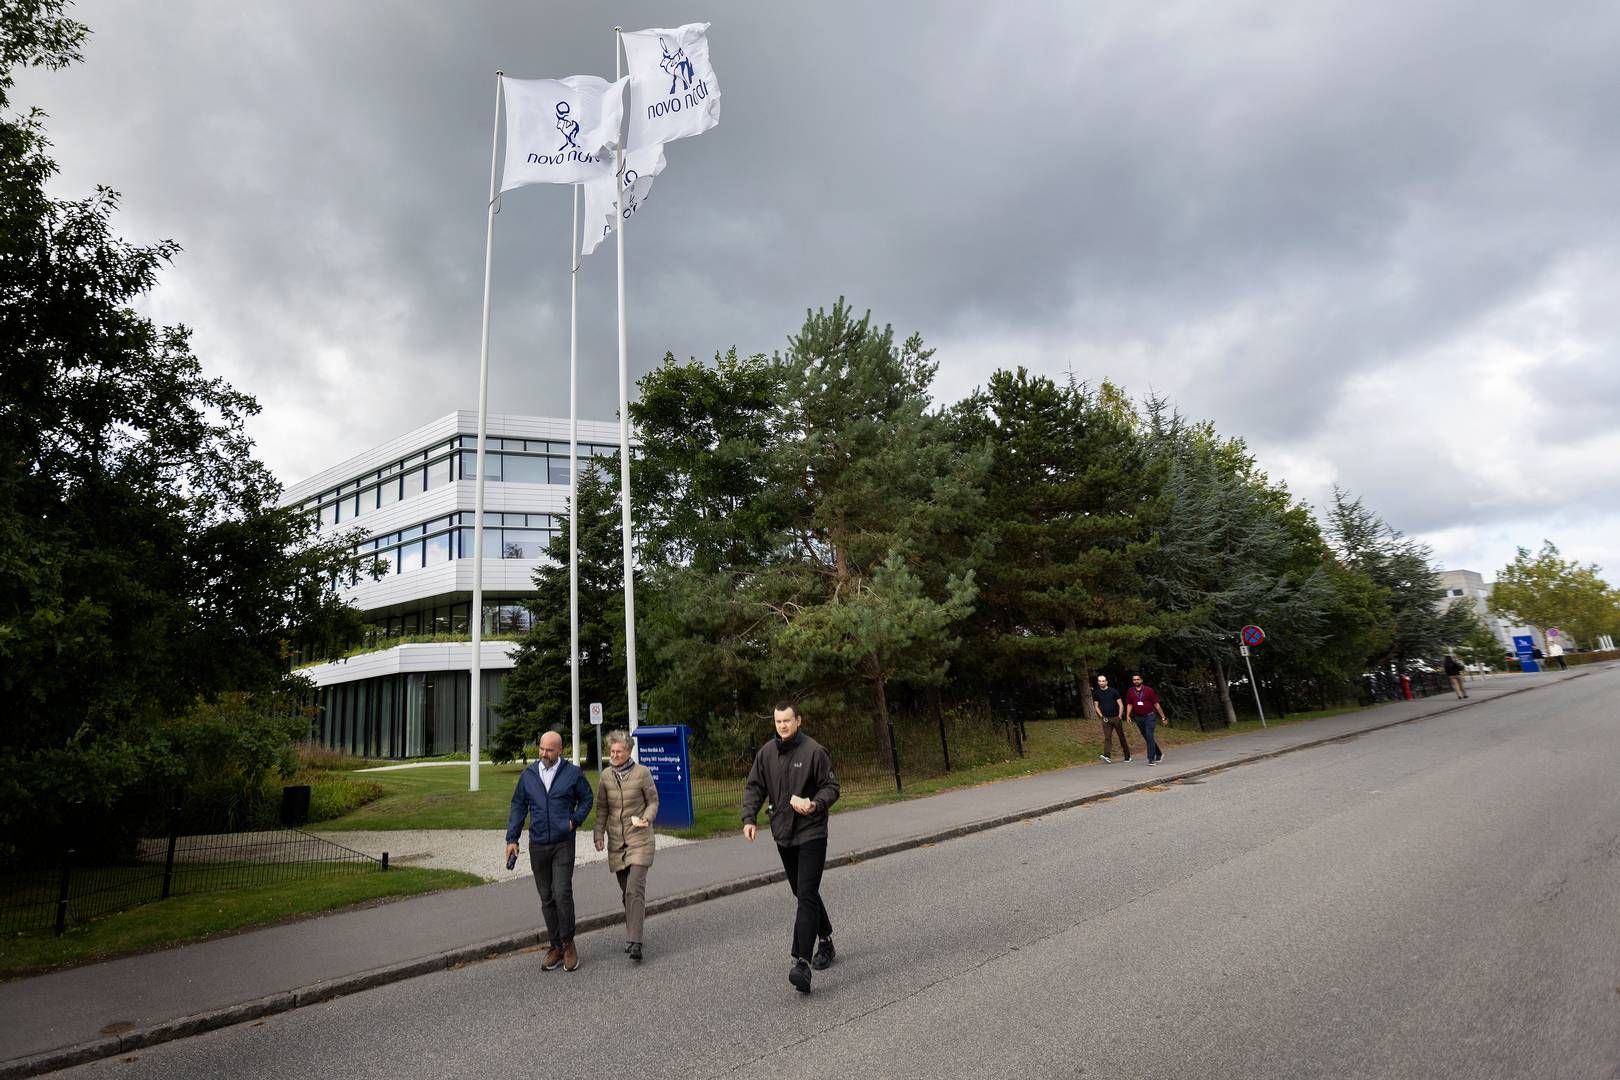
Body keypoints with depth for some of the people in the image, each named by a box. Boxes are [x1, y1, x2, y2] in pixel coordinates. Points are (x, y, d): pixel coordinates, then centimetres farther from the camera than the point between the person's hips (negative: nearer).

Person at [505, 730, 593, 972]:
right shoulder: (528, 776, 5)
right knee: (547, 898, 9)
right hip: (537, 845, 3)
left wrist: (575, 820, -6)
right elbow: (518, 807, 10)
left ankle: (568, 944, 7)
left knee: (562, 893, -11)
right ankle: (555, 947, 20)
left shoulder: (573, 773, -2)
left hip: (563, 844, -3)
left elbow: (587, 798, 8)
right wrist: (512, 838, 5)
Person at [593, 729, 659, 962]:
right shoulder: (606, 775, 4)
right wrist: (599, 834, 3)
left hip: (639, 839, -4)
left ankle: (634, 942, -13)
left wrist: (646, 819, -17)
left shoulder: (642, 772, -7)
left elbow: (653, 801, 0)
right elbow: (602, 807, 11)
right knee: (626, 891, 11)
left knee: (635, 889, -14)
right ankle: (632, 935, 25)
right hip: (616, 841, 4)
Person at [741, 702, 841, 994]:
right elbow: (753, 787, 8)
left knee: (807, 896, -11)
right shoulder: (766, 752, 4)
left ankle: (801, 961, -13)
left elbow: (831, 786, -6)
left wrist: (815, 804, -24)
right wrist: (749, 818, -6)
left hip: (812, 833, -5)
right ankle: (825, 941, 35)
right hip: (783, 834, 6)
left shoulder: (814, 751, -11)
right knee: (804, 893, 17)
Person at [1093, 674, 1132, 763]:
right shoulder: (1096, 693, 5)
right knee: (1107, 737, -11)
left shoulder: (1113, 691, -1)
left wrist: (1120, 715, -7)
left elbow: (1120, 704, 1)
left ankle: (1127, 756, 15)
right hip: (1106, 718, 1)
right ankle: (1107, 756, -23)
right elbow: (1096, 706, 11)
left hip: (1116, 717, -1)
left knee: (1122, 736, 5)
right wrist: (1101, 715, -2)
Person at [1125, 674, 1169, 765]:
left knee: (1149, 737, -13)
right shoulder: (1130, 692, 3)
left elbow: (1156, 704, -2)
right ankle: (1159, 754, 32)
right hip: (1138, 718, 4)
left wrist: (1163, 717, -1)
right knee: (1147, 738, 13)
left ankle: (1151, 759, -10)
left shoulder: (1149, 690, -5)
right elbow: (1129, 704, 10)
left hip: (1150, 716, -4)